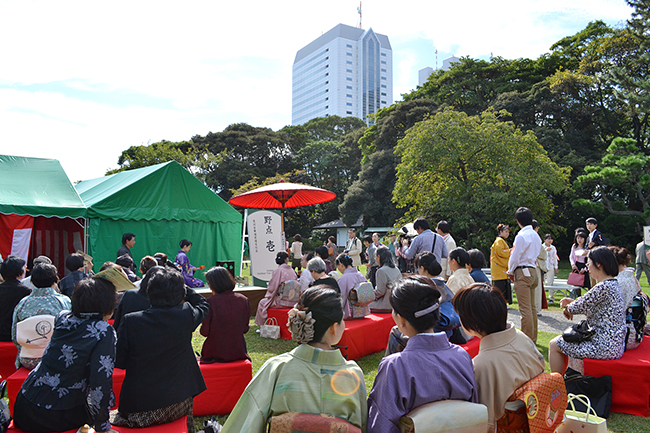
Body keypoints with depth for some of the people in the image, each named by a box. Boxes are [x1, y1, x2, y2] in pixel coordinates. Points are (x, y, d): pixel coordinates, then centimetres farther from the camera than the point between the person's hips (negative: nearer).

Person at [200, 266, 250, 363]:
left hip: (216, 353, -3)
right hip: (239, 352, 3)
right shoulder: (244, 300, -6)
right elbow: (245, 329, 3)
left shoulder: (211, 302, -17)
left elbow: (205, 332, -10)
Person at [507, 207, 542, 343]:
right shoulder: (536, 235, 14)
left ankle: (527, 340, -4)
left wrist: (511, 272, 5)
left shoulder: (521, 236, -13)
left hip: (523, 272, -9)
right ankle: (533, 338, 21)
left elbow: (515, 256, -12)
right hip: (533, 271, 9)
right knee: (531, 307, 14)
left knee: (525, 309, -7)